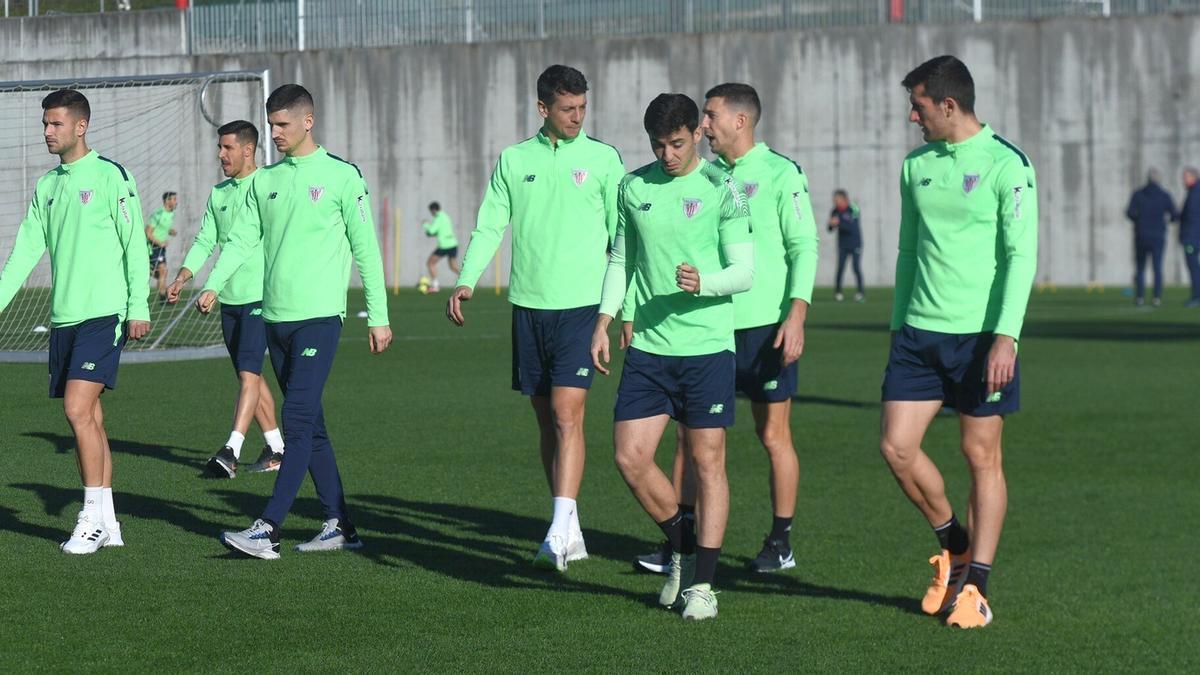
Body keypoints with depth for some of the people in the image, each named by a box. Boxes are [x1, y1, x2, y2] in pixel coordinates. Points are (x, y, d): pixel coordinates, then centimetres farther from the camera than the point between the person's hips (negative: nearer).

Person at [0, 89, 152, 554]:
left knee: (78, 408, -16)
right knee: (88, 416, 7)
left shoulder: (111, 176, -6)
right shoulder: (46, 185, 14)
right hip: (64, 316, 7)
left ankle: (93, 518, -9)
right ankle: (107, 524, 12)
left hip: (103, 313, -7)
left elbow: (135, 245, -7)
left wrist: (138, 307, -11)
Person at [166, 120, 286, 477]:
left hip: (262, 296, -7)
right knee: (250, 376, 10)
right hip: (229, 298, 7)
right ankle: (276, 448, 18)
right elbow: (205, 241, 15)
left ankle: (232, 451, -23)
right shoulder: (218, 193, 14)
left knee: (248, 373, -15)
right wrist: (181, 277, 1)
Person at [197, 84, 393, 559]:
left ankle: (267, 530, -19)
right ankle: (340, 525, 15)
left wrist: (378, 316, -2)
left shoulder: (341, 176, -3)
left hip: (319, 316, -6)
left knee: (299, 422, -13)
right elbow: (243, 238, 11)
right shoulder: (265, 180, 14)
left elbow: (366, 249, -1)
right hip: (275, 318, 6)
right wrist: (213, 285, -6)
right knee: (310, 428, 9)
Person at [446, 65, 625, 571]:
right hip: (528, 303, 4)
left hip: (581, 304, -4)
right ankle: (570, 532, 17)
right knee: (546, 419, 8)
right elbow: (490, 226, 8)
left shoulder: (603, 159, 2)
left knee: (567, 415, -14)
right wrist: (467, 280, -6)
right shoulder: (514, 160, 9)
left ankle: (559, 531, -18)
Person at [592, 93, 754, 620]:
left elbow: (744, 271, -5)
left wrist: (703, 282, -24)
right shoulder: (634, 187, 9)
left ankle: (701, 584, 7)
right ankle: (683, 549, 20)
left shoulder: (723, 189, -4)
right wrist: (605, 321, 11)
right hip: (647, 346, 4)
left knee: (707, 461, -1)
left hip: (707, 346, -4)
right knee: (630, 457, -3)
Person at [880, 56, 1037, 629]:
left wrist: (1005, 336, -21)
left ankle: (974, 589, 8)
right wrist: (898, 325, 18)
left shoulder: (1006, 164, -9)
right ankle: (955, 547, 20)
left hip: (980, 334, -6)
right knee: (897, 447, -2)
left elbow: (1021, 253, -13)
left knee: (982, 457, 1)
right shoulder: (917, 166, 10)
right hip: (920, 331, 6)